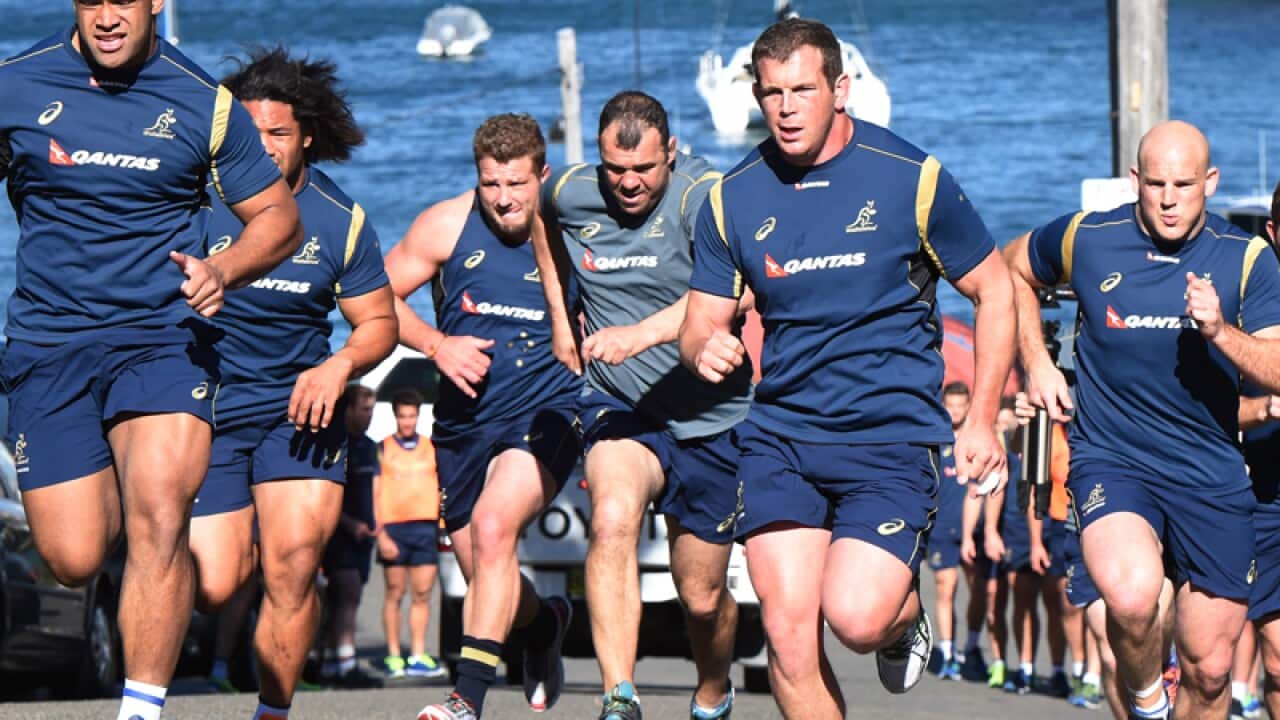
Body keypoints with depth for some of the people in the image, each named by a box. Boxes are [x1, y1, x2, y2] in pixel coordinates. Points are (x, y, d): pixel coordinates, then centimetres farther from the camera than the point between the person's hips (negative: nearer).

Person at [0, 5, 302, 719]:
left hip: (163, 336, -1)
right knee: (74, 559, -1)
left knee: (158, 521, -21)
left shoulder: (203, 101, 0)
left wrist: (222, 271, -11)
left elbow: (278, 217, 8)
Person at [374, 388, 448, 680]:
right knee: (395, 593, 1)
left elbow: (442, 489, 18)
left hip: (426, 526, 2)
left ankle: (418, 657, 4)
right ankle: (393, 657, 5)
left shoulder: (431, 448, 14)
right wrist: (381, 534, -8)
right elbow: (375, 494, 1)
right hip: (394, 526, -2)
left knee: (422, 594, 1)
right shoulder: (383, 449, 5)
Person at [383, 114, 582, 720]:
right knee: (483, 579, 11)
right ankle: (544, 623, 47)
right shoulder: (447, 225, -3)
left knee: (493, 526, -29)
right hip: (463, 420, 4)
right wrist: (437, 344, -11)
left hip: (543, 414, -4)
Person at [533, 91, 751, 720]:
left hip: (711, 419, -2)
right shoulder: (571, 193, -3)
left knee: (701, 596, 10)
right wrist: (559, 313, 20)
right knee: (612, 519, -31)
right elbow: (543, 222, 24)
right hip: (620, 407, 2)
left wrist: (639, 334, -47)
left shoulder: (704, 196, -18)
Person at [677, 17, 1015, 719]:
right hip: (779, 437, 3)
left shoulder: (913, 178, -5)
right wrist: (705, 350, -15)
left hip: (891, 434, -3)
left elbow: (994, 292, 3)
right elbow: (701, 322, 11)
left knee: (854, 616, -18)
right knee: (787, 629, -7)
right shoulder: (732, 198, 4)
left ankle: (905, 614, 18)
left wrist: (981, 421, -2)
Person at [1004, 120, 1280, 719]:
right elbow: (1013, 270, 19)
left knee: (1209, 668, 5)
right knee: (1131, 594, -32)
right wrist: (1035, 363, 10)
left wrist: (1219, 332, -27)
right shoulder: (1085, 238, -3)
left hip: (1211, 476, 2)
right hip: (1110, 461, -2)